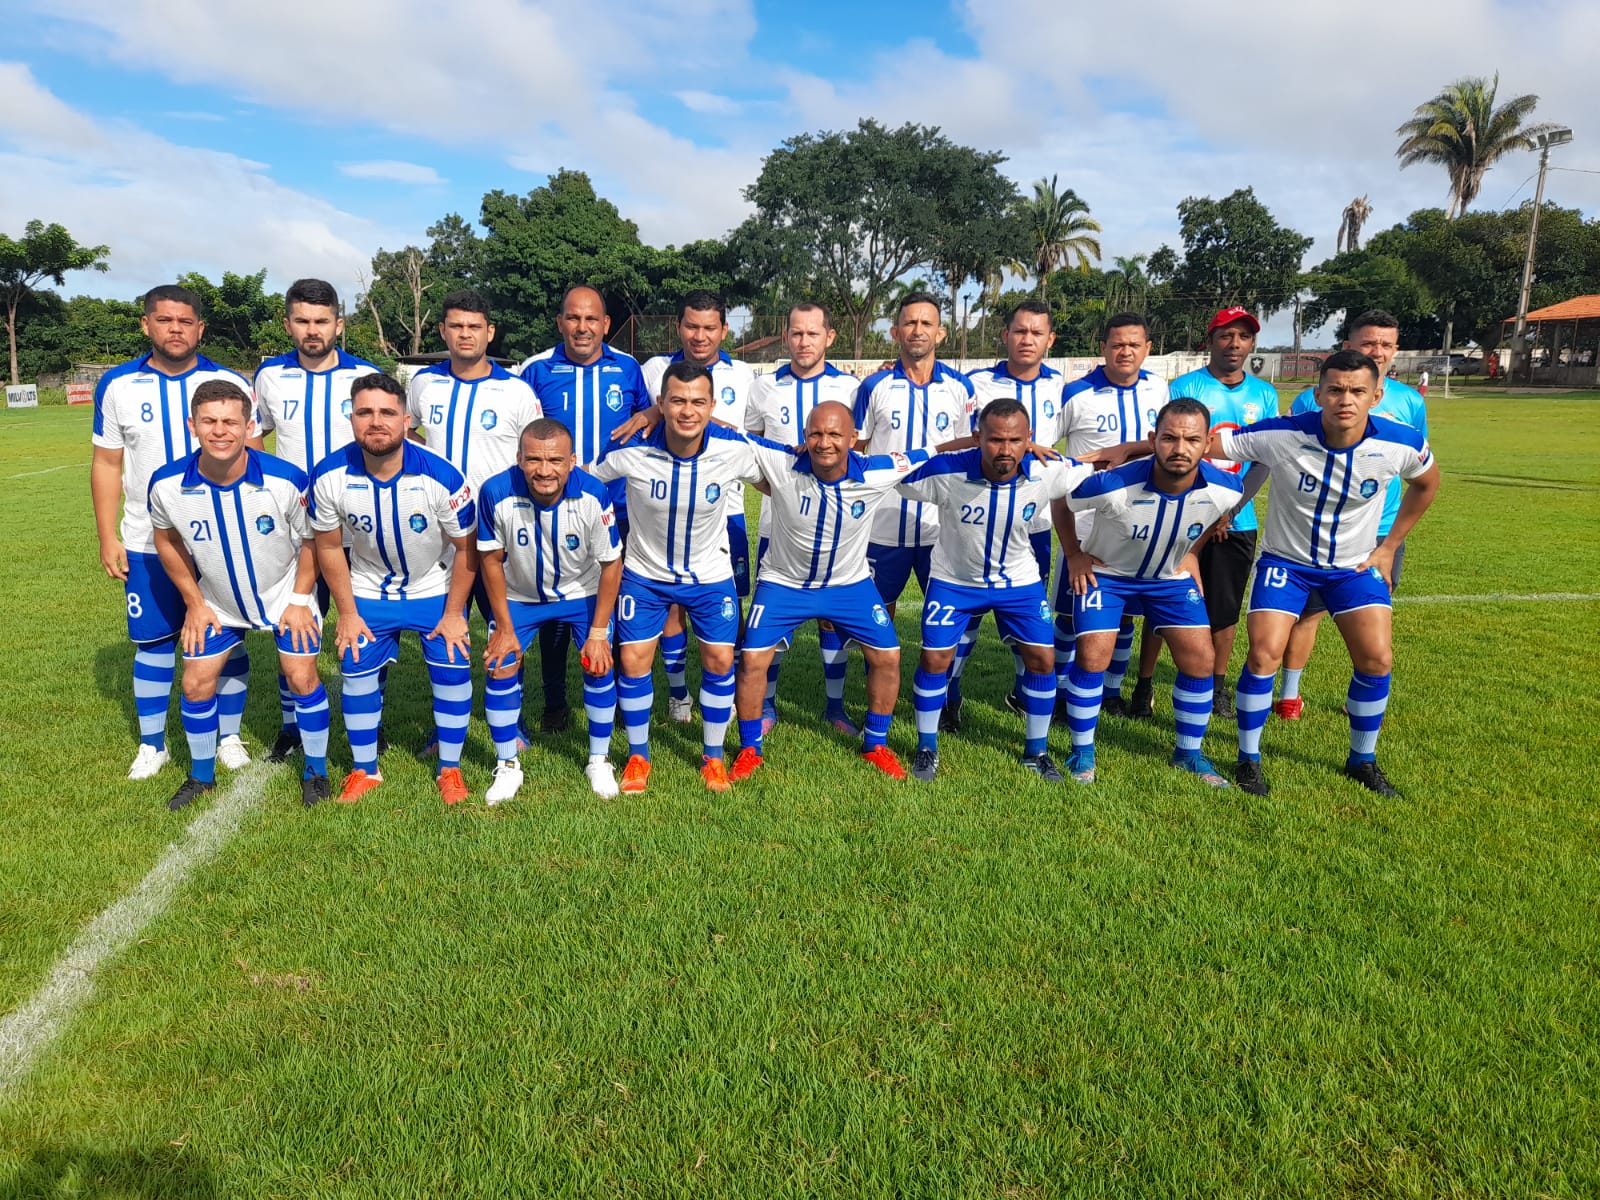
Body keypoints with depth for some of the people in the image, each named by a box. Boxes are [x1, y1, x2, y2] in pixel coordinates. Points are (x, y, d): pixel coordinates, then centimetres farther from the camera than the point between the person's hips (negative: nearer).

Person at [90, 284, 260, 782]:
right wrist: (107, 538, 0)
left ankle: (230, 737, 21)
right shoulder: (117, 385, 1)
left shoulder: (231, 383, -2)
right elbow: (107, 464, 5)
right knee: (153, 642, 8)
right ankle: (152, 745, 22)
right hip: (148, 543, 1)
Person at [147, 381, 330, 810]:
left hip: (284, 594, -2)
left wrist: (299, 600, -9)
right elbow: (167, 539, 0)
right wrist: (194, 603, 2)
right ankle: (201, 777, 27)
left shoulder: (287, 480, -28)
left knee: (302, 677, -5)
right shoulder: (167, 485, -22)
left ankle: (316, 772, 16)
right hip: (217, 601, 2)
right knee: (196, 682, 4)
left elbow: (311, 539, -10)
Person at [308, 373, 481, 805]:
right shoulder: (330, 476, -22)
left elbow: (466, 547, -14)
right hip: (368, 590, 2)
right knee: (356, 671, 2)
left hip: (436, 589, -1)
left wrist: (453, 614, -10)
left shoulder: (442, 477, -28)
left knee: (453, 669, -4)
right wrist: (347, 613, -3)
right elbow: (329, 546, -5)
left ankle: (450, 769, 15)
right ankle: (364, 770, 22)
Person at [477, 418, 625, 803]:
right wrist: (505, 627, -9)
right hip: (519, 596, 1)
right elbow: (491, 558, -14)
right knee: (501, 667, -3)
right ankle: (507, 766, 16)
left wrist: (598, 632, -15)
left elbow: (611, 564, -17)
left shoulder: (594, 495, -31)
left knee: (598, 666, -5)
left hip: (582, 593, 0)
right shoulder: (497, 493, -31)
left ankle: (599, 761, 16)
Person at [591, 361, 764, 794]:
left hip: (711, 574, 1)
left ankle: (713, 755, 23)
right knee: (633, 660, -1)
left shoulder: (735, 449, -21)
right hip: (645, 572, -1)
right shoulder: (630, 451, -24)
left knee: (720, 660, 2)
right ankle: (638, 755, 21)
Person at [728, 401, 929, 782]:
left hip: (851, 583, 2)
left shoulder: (877, 474, -21)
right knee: (752, 659, -8)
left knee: (887, 656, 0)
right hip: (784, 583, -1)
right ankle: (750, 750, 15)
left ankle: (875, 744, 24)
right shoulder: (780, 465, -25)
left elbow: (928, 455, -8)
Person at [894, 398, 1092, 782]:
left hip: (1020, 580, 2)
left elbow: (1097, 470, -5)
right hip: (954, 579, -2)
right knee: (934, 659, -4)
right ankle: (927, 748, 18)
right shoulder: (945, 472, -30)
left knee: (1043, 659, 0)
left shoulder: (1048, 471, -23)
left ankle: (1036, 750, 21)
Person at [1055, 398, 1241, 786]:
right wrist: (1074, 554, -8)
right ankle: (1082, 752, 9)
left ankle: (1189, 752, 20)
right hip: (1105, 572, -3)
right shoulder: (1113, 485, -35)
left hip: (1171, 576, 3)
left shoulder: (1225, 489, -24)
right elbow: (1060, 502, -14)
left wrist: (1191, 553, 2)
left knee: (1200, 659, -2)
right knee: (1092, 657, -12)